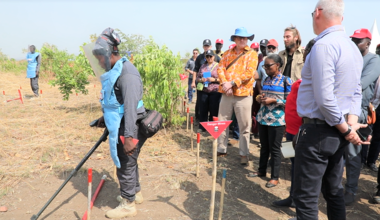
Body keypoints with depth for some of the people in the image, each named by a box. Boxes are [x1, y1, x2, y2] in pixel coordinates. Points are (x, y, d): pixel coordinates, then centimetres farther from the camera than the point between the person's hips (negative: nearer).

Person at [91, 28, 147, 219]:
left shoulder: (126, 72, -21)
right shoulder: (114, 71, 11)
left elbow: (131, 106, -26)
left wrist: (129, 136, -28)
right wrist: (105, 117, 28)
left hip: (129, 128, -10)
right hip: (119, 125, 10)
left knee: (125, 165, 2)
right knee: (128, 162, 21)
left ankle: (128, 205, 19)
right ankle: (135, 193, 39)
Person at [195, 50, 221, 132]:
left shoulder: (218, 66, 3)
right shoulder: (203, 66, 15)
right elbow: (197, 78, 17)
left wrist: (214, 79, -14)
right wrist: (200, 80, -4)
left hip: (215, 92, -3)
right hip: (204, 91, 4)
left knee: (213, 111, 1)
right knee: (203, 110, 7)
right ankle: (202, 127, 18)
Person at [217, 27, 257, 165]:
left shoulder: (252, 54, 2)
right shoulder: (227, 53, 14)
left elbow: (249, 73, -11)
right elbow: (220, 69, 3)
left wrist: (232, 83, -16)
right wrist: (224, 83, -15)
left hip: (243, 94, -4)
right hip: (227, 93, 4)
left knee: (244, 126, 1)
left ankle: (244, 154, 13)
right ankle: (221, 149, 24)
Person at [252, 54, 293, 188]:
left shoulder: (286, 80, -8)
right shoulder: (266, 80, 11)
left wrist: (274, 101, -18)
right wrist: (259, 98, -1)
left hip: (277, 120, -6)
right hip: (263, 118, 6)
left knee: (274, 149, 3)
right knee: (264, 146, 17)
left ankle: (275, 177, 15)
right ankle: (261, 170, 32)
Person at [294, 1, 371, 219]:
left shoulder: (323, 45, -18)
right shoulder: (353, 46, 12)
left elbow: (324, 98, -23)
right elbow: (356, 91, 11)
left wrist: (345, 129, -12)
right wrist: (352, 122, 0)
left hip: (318, 131, -9)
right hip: (337, 132, 9)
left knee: (306, 197, 1)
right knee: (334, 191, 21)